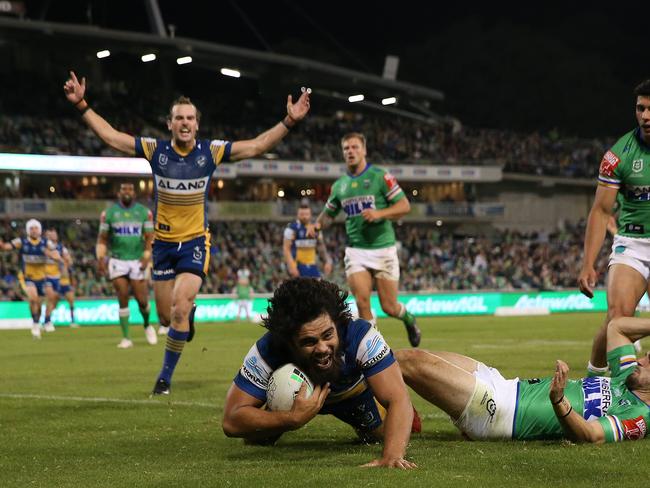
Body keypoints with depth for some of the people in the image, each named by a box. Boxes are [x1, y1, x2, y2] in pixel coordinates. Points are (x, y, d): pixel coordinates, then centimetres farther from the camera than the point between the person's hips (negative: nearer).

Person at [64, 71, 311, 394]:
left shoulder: (211, 151, -7)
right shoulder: (155, 150, -6)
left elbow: (257, 146, -6)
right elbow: (110, 136, -4)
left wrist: (289, 122, -15)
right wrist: (82, 106, -11)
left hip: (195, 242, -2)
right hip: (163, 243, 2)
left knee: (179, 310, -17)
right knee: (166, 316, 8)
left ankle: (165, 377, -2)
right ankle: (189, 312, 47)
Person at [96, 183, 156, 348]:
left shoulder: (144, 212, 4)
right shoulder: (108, 213, 3)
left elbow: (150, 238, 2)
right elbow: (102, 239, 6)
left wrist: (147, 256, -13)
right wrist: (100, 258, -7)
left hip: (138, 260, 0)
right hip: (117, 261, 0)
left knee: (142, 300, -3)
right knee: (123, 300, -6)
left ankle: (147, 325, 27)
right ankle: (126, 338, -1)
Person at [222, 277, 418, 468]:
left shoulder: (361, 336, -46)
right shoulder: (266, 352, -44)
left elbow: (398, 400, -50)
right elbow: (231, 421, -41)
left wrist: (392, 456, -69)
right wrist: (294, 418, -57)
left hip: (354, 390, 0)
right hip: (296, 397, 1)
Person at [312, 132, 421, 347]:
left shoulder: (380, 176, -5)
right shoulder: (339, 185, 9)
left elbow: (404, 205, -6)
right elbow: (329, 212, 22)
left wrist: (379, 213, -22)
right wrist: (317, 225, 0)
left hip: (383, 248, -3)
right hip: (355, 250, 3)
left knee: (389, 307, 1)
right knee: (362, 303, -12)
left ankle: (408, 318, 36)